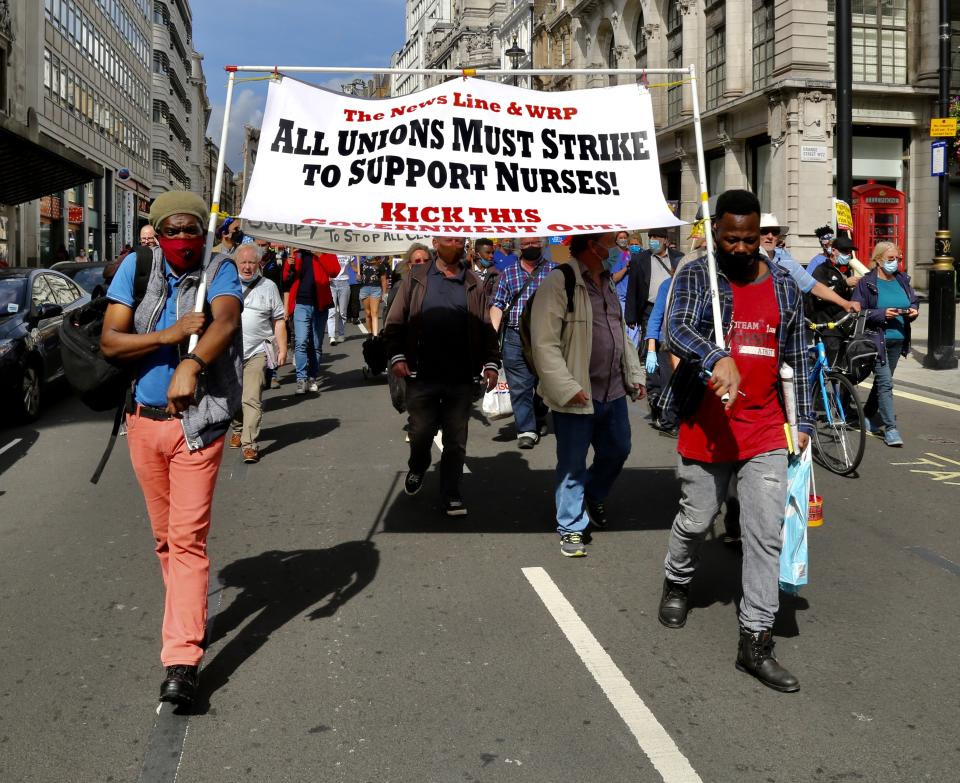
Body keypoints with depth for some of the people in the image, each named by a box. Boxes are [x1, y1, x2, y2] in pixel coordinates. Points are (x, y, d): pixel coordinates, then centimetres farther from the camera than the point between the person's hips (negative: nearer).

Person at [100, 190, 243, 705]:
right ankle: (188, 611, 39)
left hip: (197, 424, -4)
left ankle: (182, 661, -11)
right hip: (144, 421, 4)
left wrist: (192, 365, -44)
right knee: (165, 535, 17)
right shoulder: (136, 269, 1)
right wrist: (169, 335, -20)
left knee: (188, 538, -9)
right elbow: (109, 341, -5)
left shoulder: (219, 270, -6)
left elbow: (226, 322, -26)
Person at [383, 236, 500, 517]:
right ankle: (417, 469, 38)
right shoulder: (416, 278, 4)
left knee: (456, 441, 5)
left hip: (461, 378, 1)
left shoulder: (473, 284, 9)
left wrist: (491, 362, -1)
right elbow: (396, 321, 2)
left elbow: (486, 328, 9)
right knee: (421, 433, 7)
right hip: (422, 376, -1)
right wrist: (397, 355, -9)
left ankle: (450, 495, 16)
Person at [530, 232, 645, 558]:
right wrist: (567, 389, -22)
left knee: (617, 451, 19)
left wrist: (634, 375, 18)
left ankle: (593, 497, 44)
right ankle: (571, 528, 17)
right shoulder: (559, 283, -15)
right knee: (573, 464, 3)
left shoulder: (608, 282, 12)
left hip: (613, 391, 8)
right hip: (577, 394, -8)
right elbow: (545, 344, -19)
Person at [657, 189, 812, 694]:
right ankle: (677, 584, 45)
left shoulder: (784, 287, 8)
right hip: (706, 429, -2)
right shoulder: (696, 277, -4)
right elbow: (677, 330, -23)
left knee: (766, 535, -1)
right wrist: (718, 359, -42)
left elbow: (797, 359, 14)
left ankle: (755, 643, 5)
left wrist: (804, 423, 12)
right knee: (695, 521, 14)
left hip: (765, 433, 3)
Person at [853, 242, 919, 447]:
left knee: (882, 380, 16)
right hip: (877, 339, -6)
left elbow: (914, 301, 20)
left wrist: (914, 311, -3)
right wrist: (882, 314, -19)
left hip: (898, 340, 6)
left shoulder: (903, 280, 10)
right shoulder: (866, 283, -7)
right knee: (885, 382, -12)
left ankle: (868, 416, 35)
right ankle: (890, 428, -12)